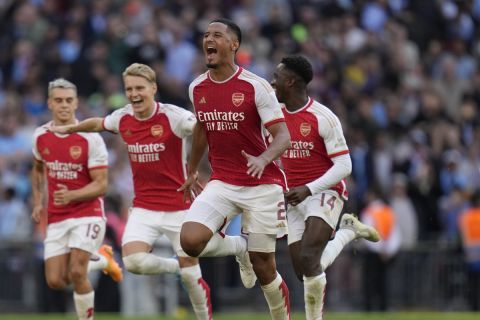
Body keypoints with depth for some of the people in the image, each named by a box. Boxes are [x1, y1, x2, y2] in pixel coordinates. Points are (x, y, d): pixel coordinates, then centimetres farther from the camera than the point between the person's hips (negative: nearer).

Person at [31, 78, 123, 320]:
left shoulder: (90, 138, -13)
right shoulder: (40, 136, 3)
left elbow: (101, 185, -13)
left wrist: (71, 196, -29)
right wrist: (38, 203, 14)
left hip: (87, 214, -5)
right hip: (56, 218, 5)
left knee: (76, 273, -20)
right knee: (55, 280, -2)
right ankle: (100, 259, 26)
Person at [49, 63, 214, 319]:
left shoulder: (173, 116, -14)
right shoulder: (122, 118, 2)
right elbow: (97, 124, 24)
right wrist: (69, 128, 36)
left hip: (178, 207, -4)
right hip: (144, 208, 4)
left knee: (191, 274, -2)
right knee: (133, 261, -19)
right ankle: (174, 266, 11)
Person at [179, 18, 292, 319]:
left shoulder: (256, 86, -12)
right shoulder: (197, 88, 4)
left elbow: (283, 136, -15)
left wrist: (263, 159, -36)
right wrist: (192, 170, 31)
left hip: (262, 184, -4)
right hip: (222, 182, 4)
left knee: (264, 268, -2)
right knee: (191, 240, -20)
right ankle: (238, 250, 12)